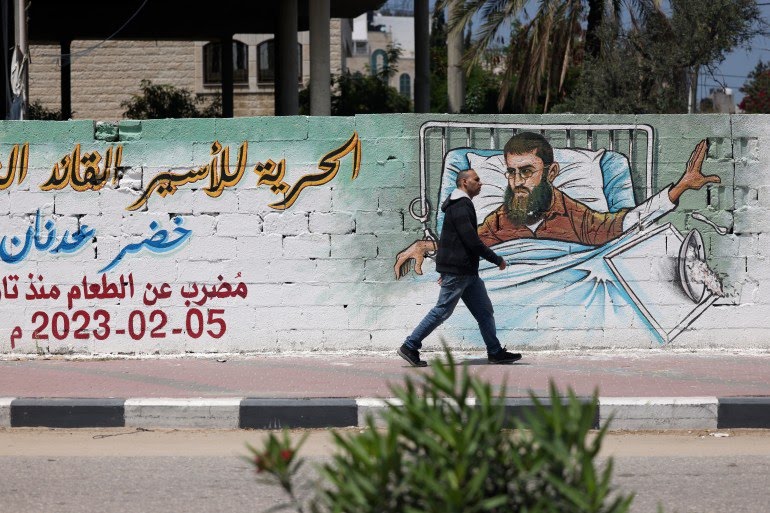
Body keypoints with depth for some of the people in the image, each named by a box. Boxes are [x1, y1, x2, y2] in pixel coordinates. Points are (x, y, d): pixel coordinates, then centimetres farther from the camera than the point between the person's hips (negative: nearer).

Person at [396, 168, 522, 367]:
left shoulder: (463, 205, 18)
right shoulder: (460, 207, -16)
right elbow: (472, 241, -21)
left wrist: (445, 270, 25)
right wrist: (497, 260, -14)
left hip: (468, 272, 10)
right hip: (457, 270, -10)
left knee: (485, 311, 9)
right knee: (442, 310, -6)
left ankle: (495, 352, 12)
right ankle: (409, 347, -1)